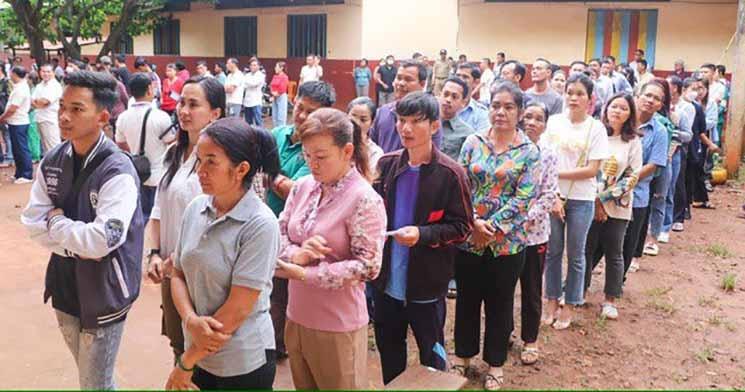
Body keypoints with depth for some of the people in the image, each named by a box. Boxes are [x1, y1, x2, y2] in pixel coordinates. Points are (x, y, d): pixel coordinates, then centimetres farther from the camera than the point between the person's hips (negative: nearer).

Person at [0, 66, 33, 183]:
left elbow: (12, 109, -19)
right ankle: (19, 174, 21)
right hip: (16, 122, 10)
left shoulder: (20, 89, -18)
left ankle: (27, 175, 1)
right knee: (17, 149, 14)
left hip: (18, 123, -10)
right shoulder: (21, 86, 13)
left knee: (22, 149, -4)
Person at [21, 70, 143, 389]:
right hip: (65, 282, 6)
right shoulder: (52, 161, -1)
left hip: (104, 290, -6)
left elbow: (102, 240, -30)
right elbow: (32, 221, -1)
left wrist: (56, 222, -14)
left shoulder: (118, 171, -22)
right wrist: (78, 245, -15)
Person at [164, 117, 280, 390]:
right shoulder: (195, 209, -3)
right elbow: (178, 275, 5)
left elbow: (238, 308, -19)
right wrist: (191, 321, -14)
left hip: (243, 363, -5)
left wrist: (185, 363, -12)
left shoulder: (260, 225, -19)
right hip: (199, 352, 5)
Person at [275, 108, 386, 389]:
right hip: (296, 317, 6)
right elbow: (279, 235, 7)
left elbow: (368, 266, -20)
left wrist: (306, 274, -21)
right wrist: (296, 254, -16)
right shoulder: (302, 187, 1)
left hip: (338, 326, -6)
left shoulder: (365, 200, -17)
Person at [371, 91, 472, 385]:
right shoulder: (386, 164, 0)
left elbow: (462, 227, -11)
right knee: (388, 347, 21)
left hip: (426, 282, -4)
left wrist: (422, 234, -24)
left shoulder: (450, 173, -14)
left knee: (431, 353, 16)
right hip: (387, 278, 5)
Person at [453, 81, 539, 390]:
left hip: (507, 242, -2)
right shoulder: (473, 142, 1)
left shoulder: (529, 151, -4)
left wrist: (492, 227, -16)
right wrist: (473, 222, -15)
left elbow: (524, 196, -10)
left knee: (500, 304, 12)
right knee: (467, 299, 15)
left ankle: (495, 363, 30)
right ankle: (463, 356, 34)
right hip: (469, 238, 2)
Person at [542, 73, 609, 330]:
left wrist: (558, 173, -13)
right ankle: (552, 301, 26)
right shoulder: (554, 121, 0)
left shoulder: (596, 128, -5)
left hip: (581, 200, -1)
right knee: (553, 251, 11)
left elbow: (592, 170, -9)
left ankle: (570, 306, 23)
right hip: (553, 196, 2)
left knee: (575, 255, 9)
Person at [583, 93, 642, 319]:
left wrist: (606, 197, -10)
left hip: (618, 208, 0)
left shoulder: (633, 142, 2)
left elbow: (632, 176, -3)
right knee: (587, 249, 5)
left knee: (614, 253, 7)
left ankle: (610, 300, 17)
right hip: (590, 204, 0)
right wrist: (595, 200, -9)